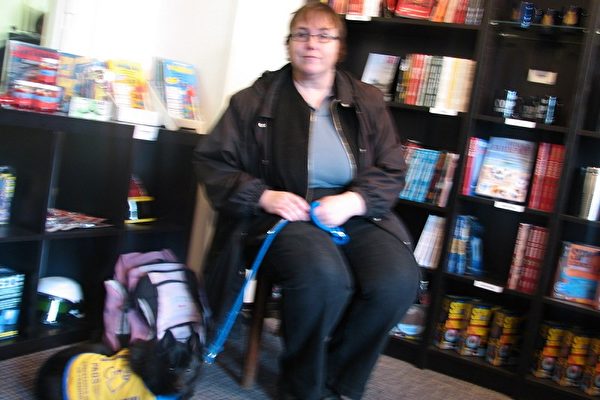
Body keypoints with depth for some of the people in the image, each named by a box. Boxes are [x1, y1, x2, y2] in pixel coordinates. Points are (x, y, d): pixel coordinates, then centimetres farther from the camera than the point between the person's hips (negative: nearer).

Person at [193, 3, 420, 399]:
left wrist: (354, 200, -13)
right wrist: (264, 196, -12)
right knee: (324, 276, -36)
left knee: (398, 281, -27)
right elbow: (212, 160, 4)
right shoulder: (257, 99, 5)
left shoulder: (368, 101, 12)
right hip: (283, 214, -3)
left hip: (355, 214, 3)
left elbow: (392, 171, 9)